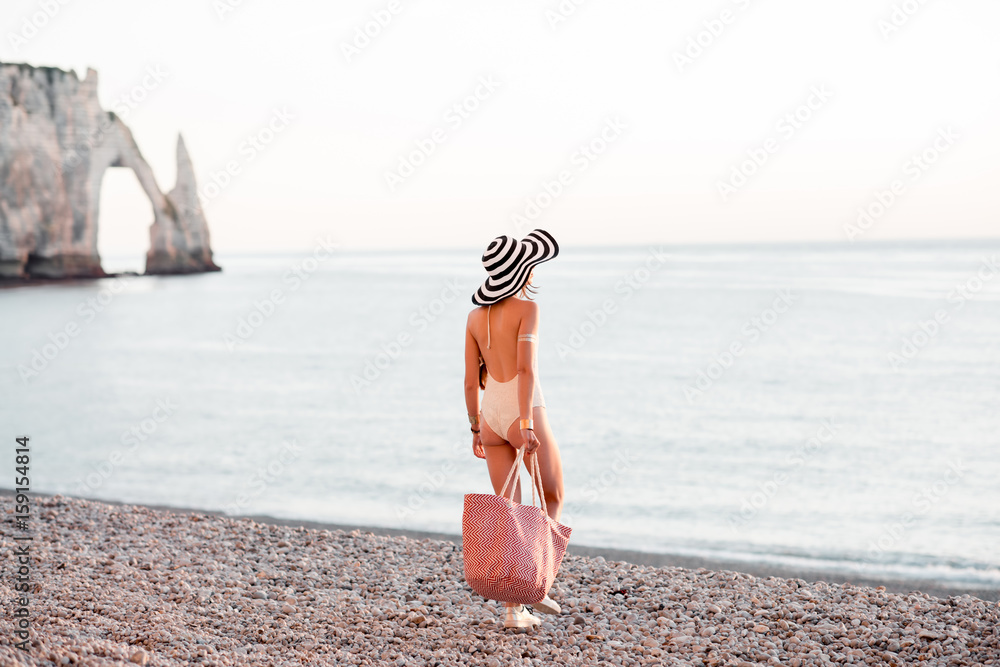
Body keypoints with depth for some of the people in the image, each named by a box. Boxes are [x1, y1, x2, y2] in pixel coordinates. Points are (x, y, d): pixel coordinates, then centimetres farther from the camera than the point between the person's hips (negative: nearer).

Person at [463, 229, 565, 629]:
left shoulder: (476, 315, 10)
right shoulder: (526, 308, -9)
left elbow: (471, 379, 12)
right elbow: (526, 368, -20)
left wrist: (476, 428, 19)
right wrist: (526, 424, -23)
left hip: (491, 416, 6)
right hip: (523, 415, -5)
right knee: (553, 497, 16)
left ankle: (512, 608, 6)